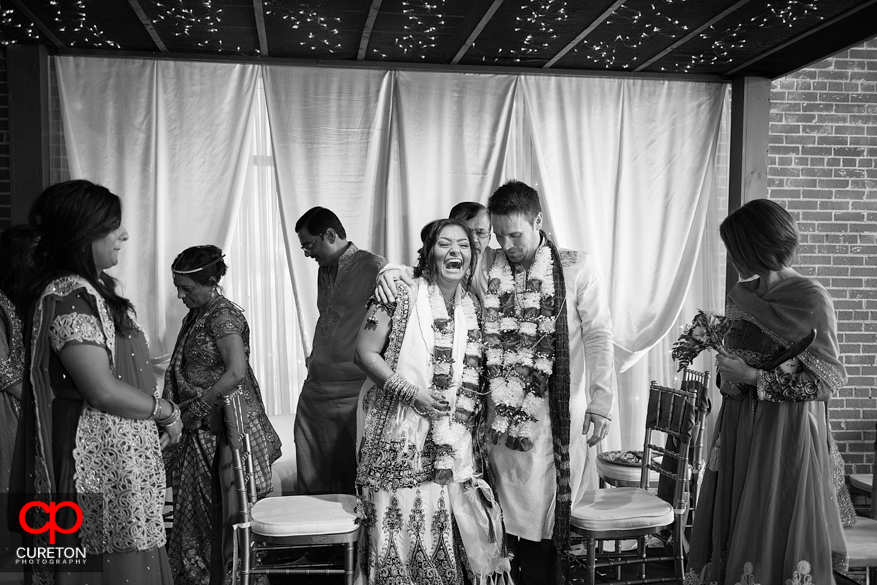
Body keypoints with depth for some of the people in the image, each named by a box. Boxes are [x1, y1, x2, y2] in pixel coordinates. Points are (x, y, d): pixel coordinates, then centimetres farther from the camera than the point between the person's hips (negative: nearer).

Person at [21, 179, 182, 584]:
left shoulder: (95, 289, 14)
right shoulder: (68, 297, -16)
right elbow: (103, 390, -21)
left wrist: (156, 415, 8)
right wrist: (166, 411, -8)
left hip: (125, 457, 9)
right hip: (100, 463, -9)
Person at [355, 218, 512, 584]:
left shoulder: (474, 308, 10)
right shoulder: (403, 298, -5)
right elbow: (365, 352, -7)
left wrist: (477, 404, 6)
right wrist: (411, 392, -14)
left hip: (458, 445, 4)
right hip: (404, 439, -4)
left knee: (461, 535, 3)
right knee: (404, 535, 1)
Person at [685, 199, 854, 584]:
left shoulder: (811, 299, -11)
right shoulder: (741, 294, 8)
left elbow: (827, 382, -12)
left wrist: (753, 377, -17)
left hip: (784, 434, -6)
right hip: (738, 431, 6)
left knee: (774, 534, 2)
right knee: (729, 532, 9)